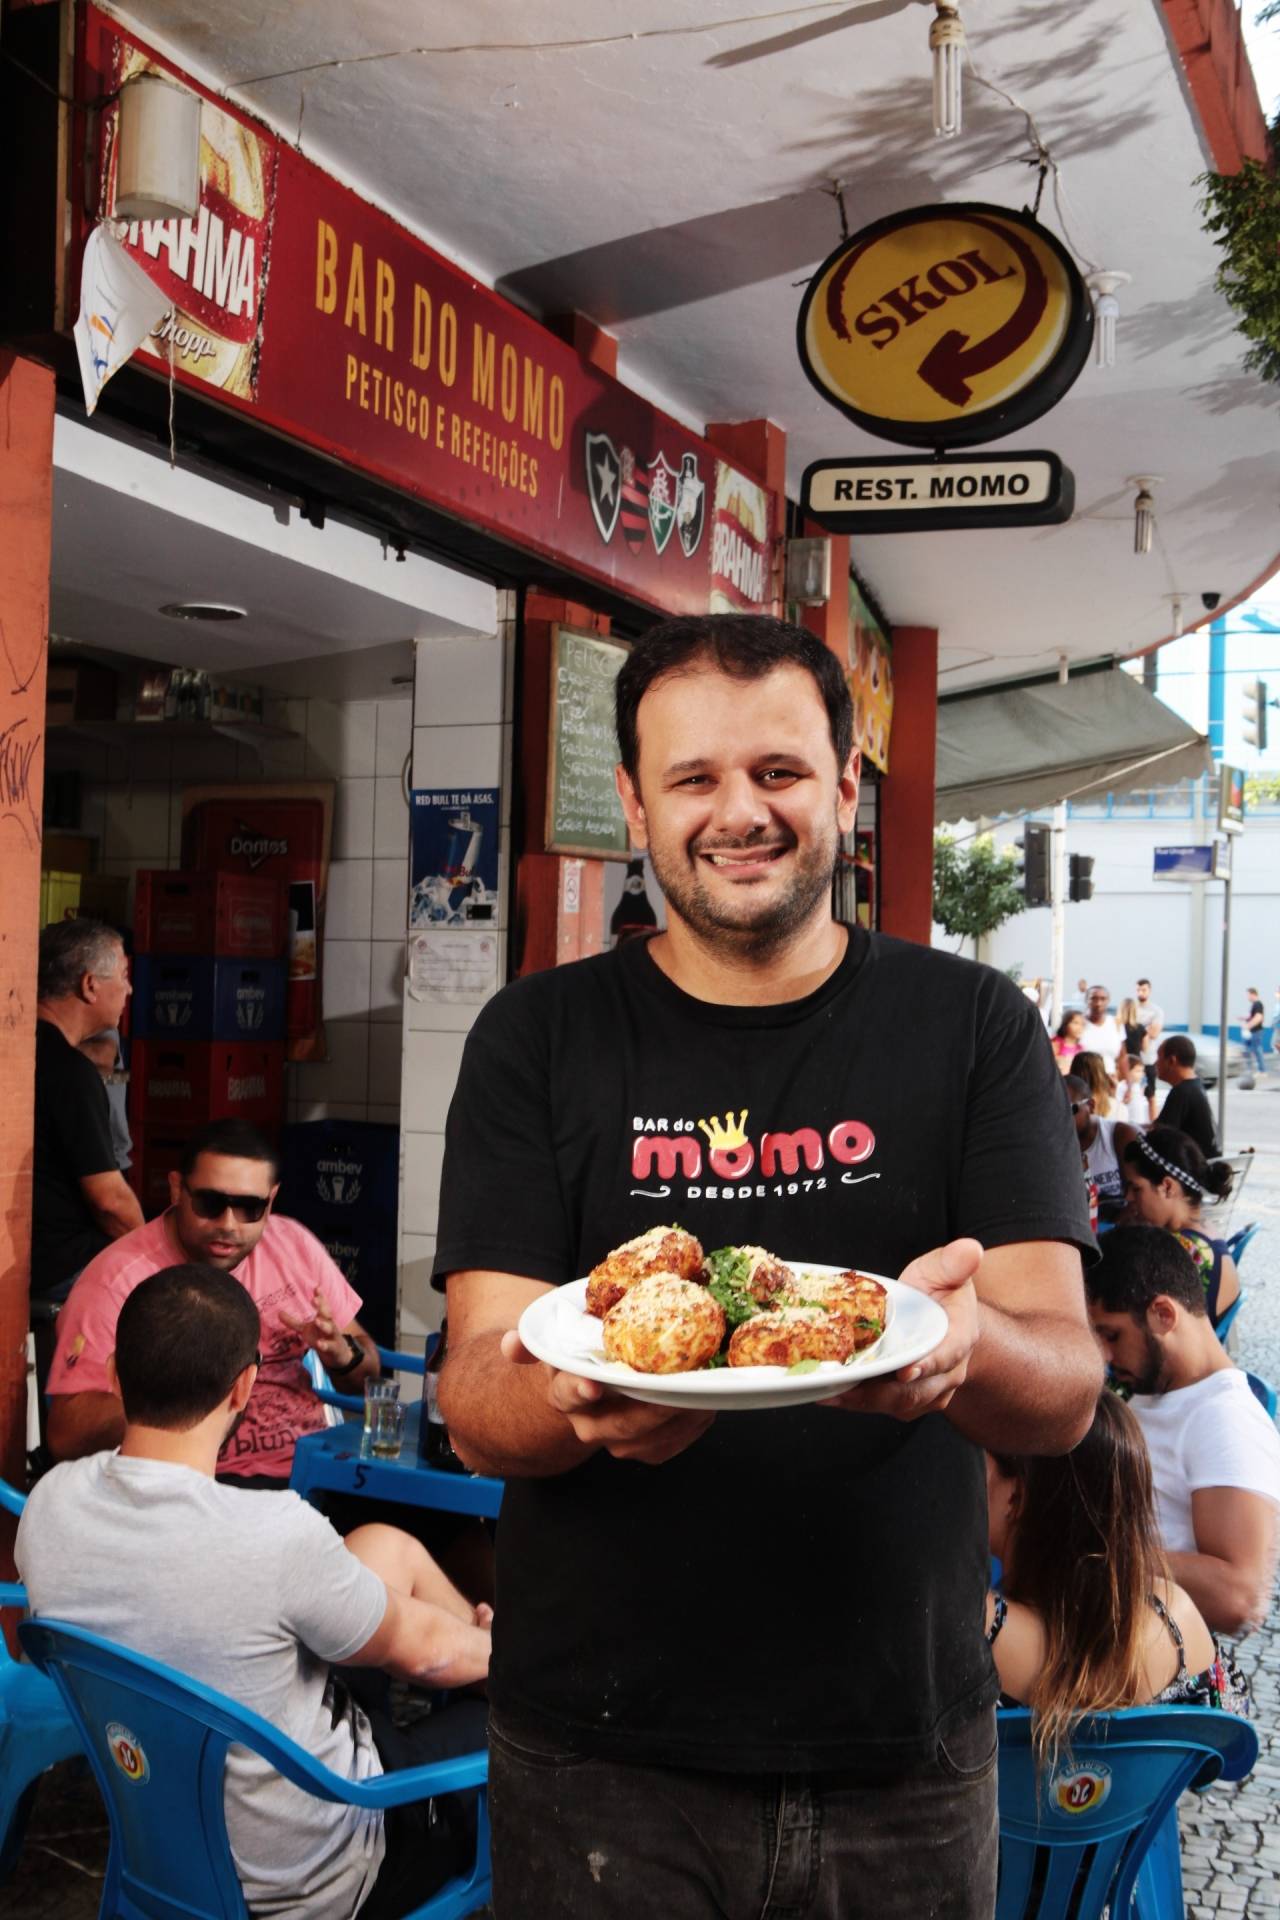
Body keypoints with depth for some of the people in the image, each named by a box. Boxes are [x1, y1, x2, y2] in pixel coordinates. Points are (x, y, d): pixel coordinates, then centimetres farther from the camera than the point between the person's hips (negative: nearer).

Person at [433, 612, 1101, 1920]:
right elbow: (473, 1405, -8)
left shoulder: (971, 1027, -4)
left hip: (907, 1745, 1)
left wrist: (963, 1347, -32)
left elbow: (1065, 1392, -9)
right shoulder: (539, 1041, -4)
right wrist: (579, 1398, -31)